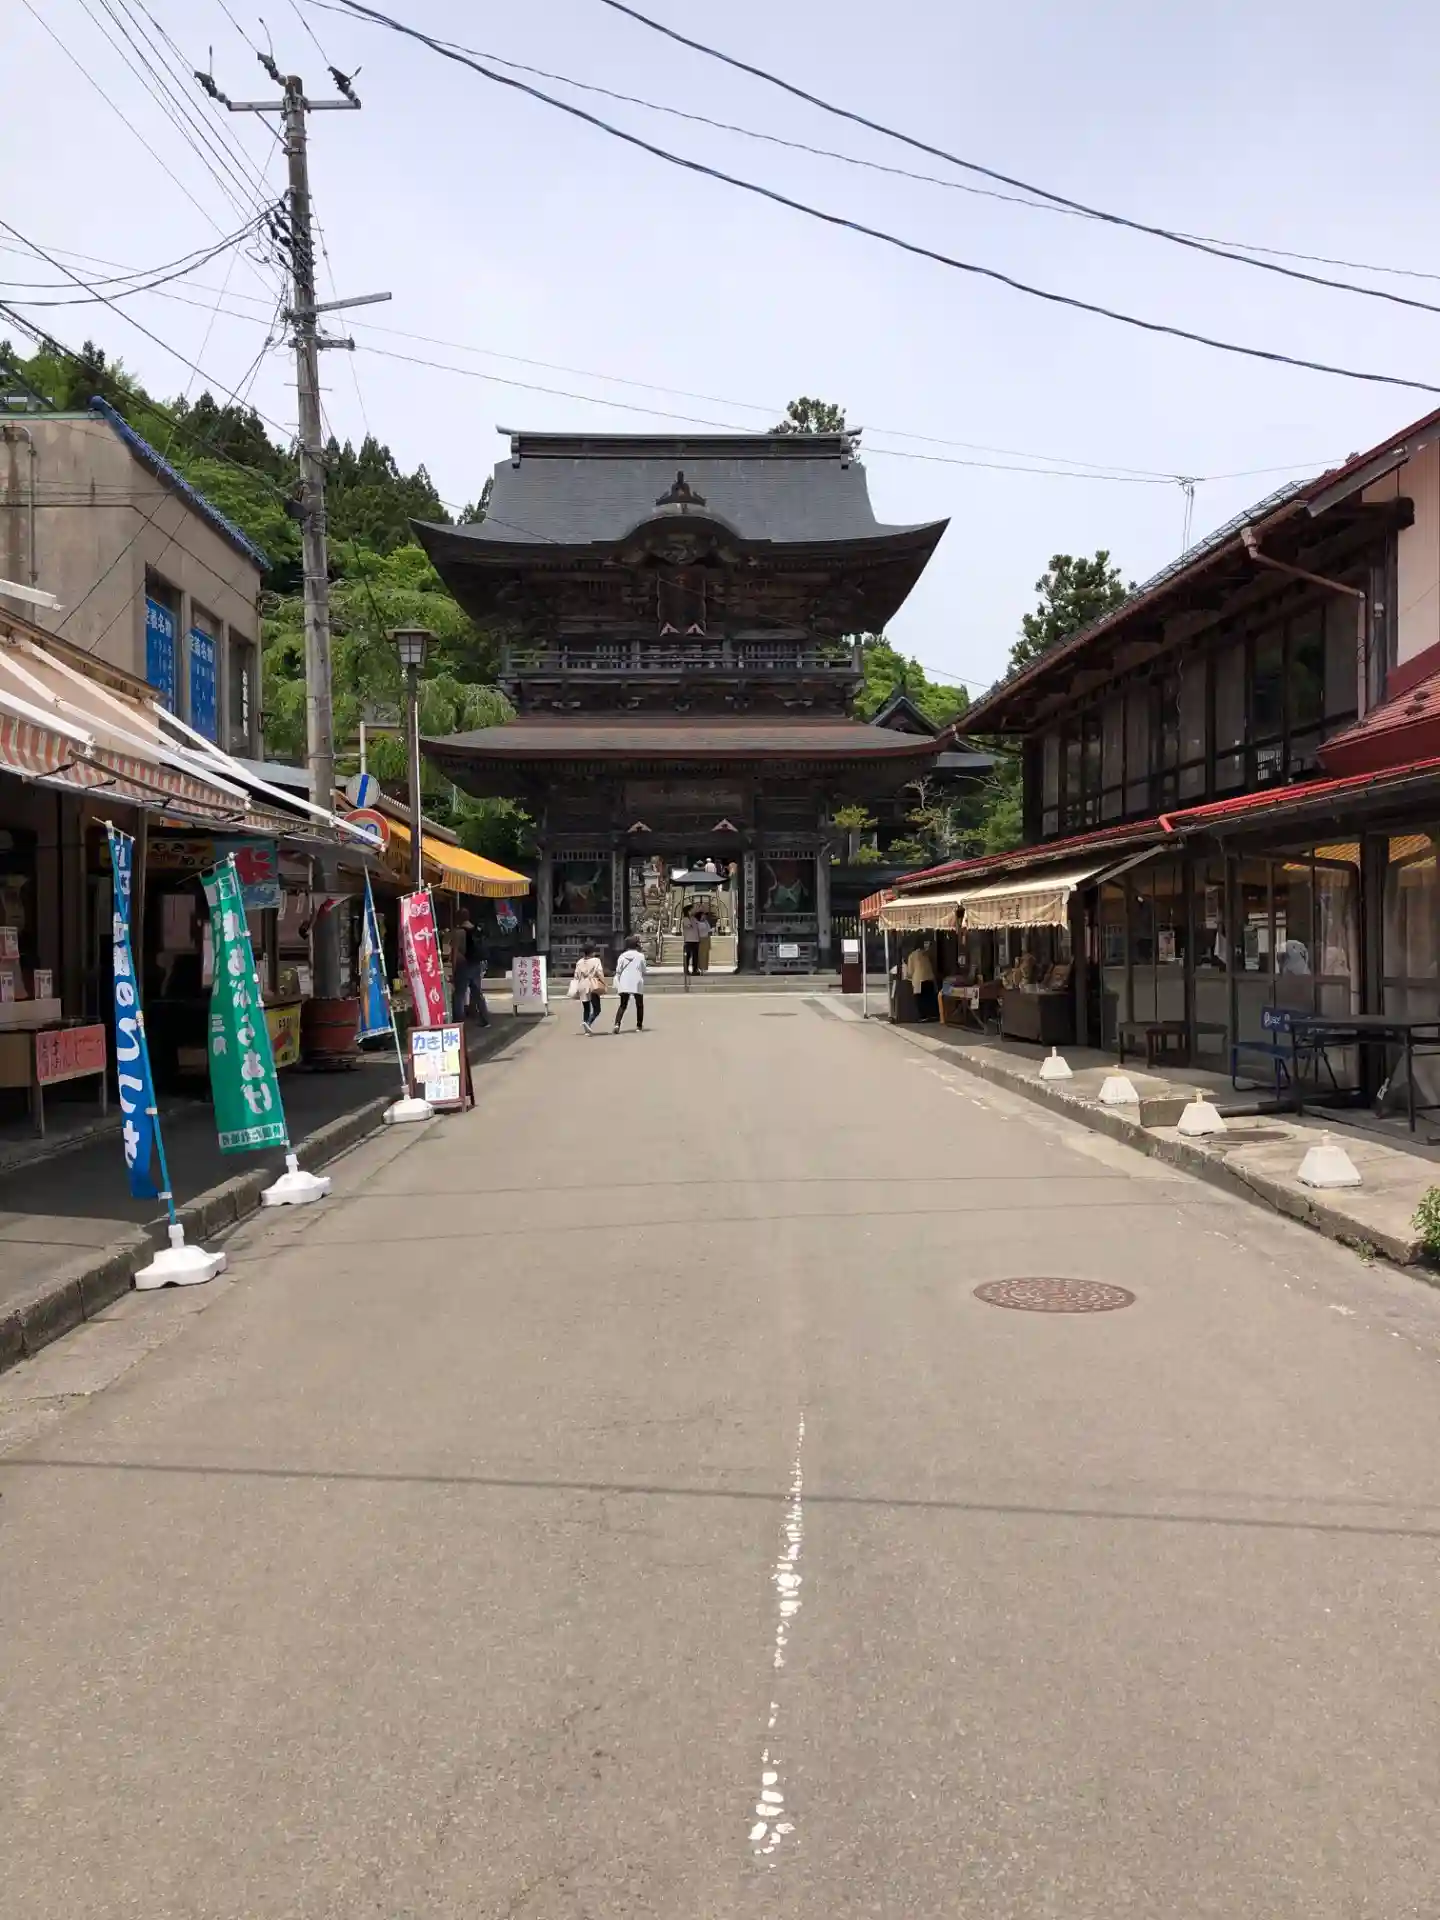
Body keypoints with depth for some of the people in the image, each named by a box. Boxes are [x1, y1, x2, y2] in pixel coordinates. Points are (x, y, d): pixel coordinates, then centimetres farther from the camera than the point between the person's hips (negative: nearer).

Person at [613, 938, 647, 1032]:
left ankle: (617, 1024, -15)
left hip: (624, 984, 2)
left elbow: (618, 971, 2)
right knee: (639, 1005, 14)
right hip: (637, 983, -2)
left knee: (622, 1005, 6)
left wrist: (616, 985, 7)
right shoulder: (640, 956, -3)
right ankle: (639, 1026, 16)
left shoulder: (622, 956, 3)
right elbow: (643, 971, 2)